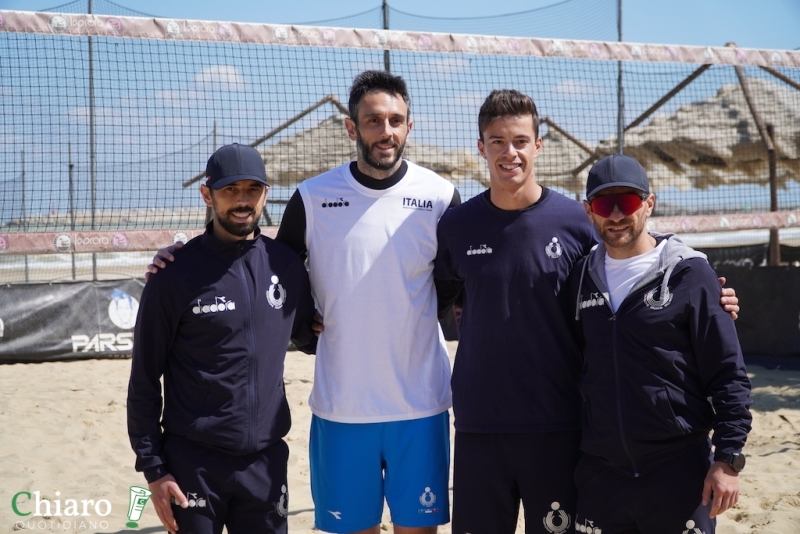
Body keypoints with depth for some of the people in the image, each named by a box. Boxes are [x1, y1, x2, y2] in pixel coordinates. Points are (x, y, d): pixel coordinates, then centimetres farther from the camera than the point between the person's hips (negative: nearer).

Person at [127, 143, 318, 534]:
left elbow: (309, 336, 18)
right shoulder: (177, 274, -6)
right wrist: (153, 468, -6)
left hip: (266, 460, 3)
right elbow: (145, 379, -3)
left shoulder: (285, 265, 4)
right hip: (193, 462, -3)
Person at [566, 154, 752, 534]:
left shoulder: (687, 273, -4)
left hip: (678, 469, -4)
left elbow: (728, 376, -5)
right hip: (599, 472, 4)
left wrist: (727, 459, -10)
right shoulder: (581, 278, 9)